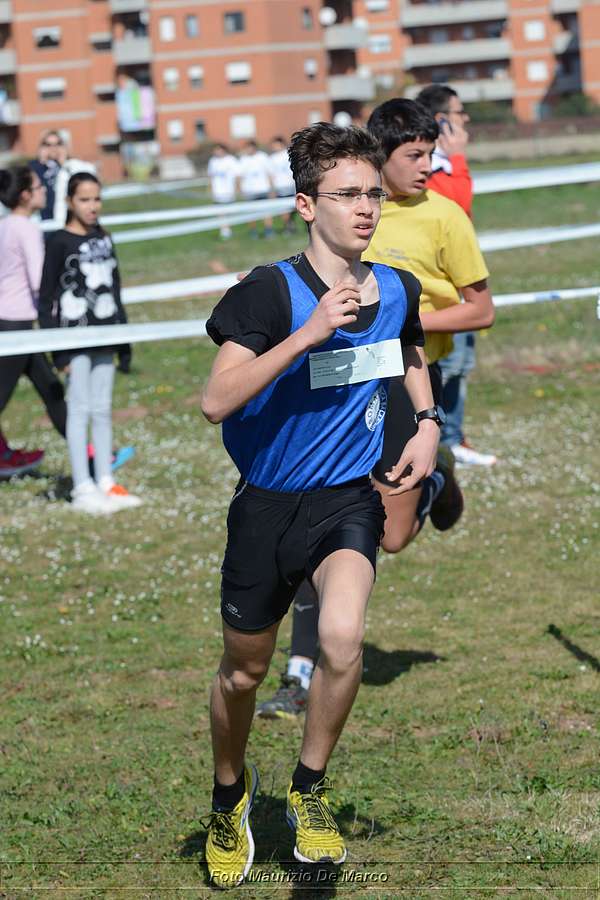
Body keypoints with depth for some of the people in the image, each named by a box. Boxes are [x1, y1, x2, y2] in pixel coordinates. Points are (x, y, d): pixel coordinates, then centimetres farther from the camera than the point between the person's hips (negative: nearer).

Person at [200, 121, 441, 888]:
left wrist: (428, 423, 5)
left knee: (342, 637, -25)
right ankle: (229, 795, 42)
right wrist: (308, 333, -33)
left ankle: (309, 789, -1)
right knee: (244, 671, 12)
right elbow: (216, 400, -28)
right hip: (267, 502, -2)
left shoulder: (394, 291, -2)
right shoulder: (269, 291, -17)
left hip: (348, 500, 2)